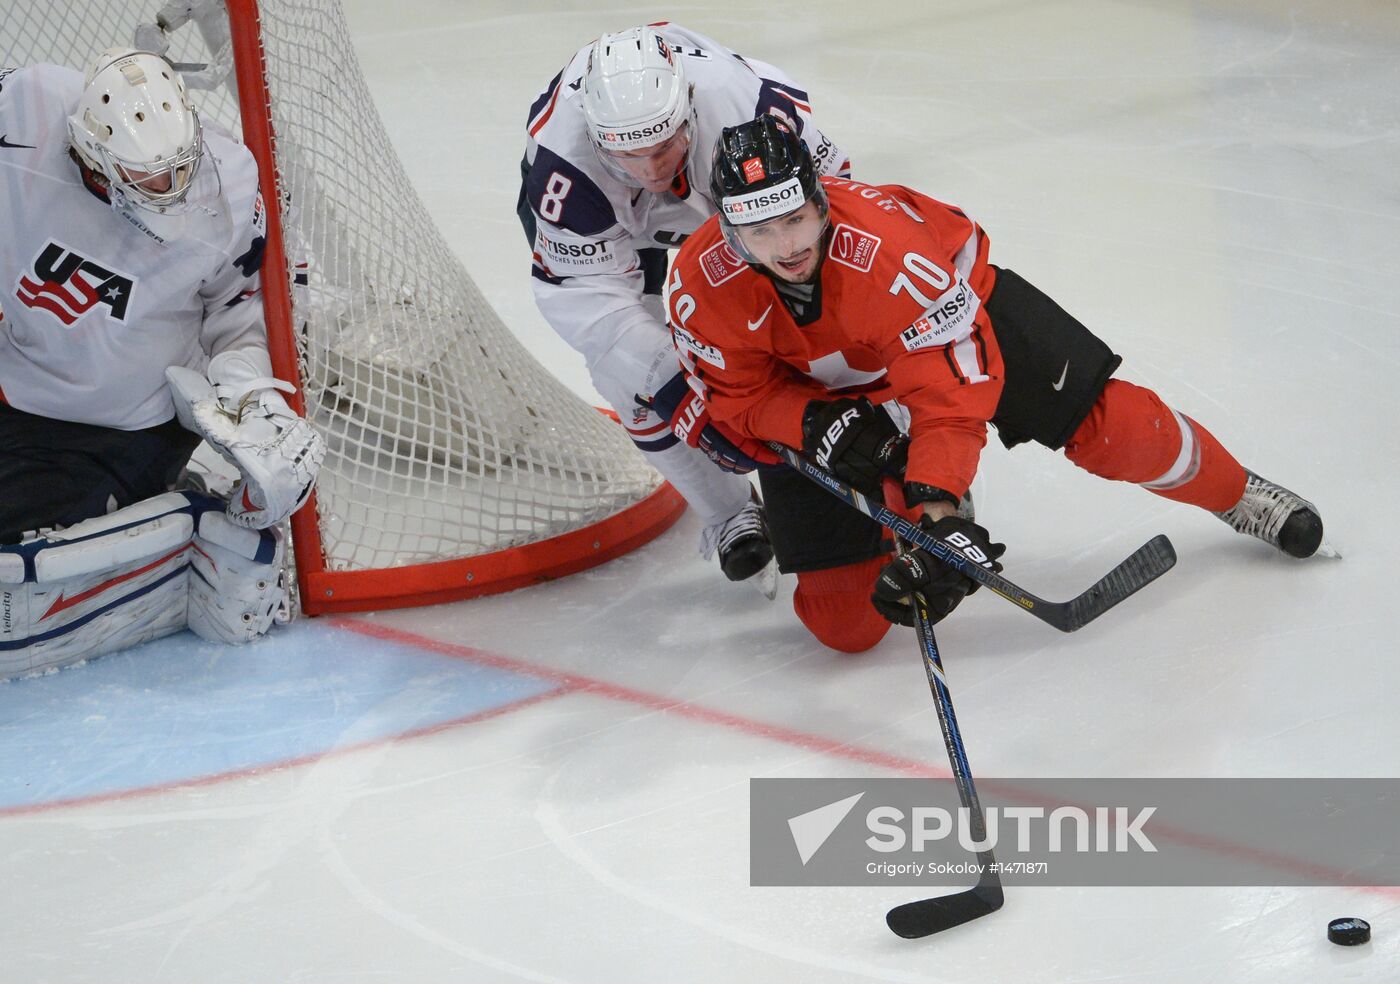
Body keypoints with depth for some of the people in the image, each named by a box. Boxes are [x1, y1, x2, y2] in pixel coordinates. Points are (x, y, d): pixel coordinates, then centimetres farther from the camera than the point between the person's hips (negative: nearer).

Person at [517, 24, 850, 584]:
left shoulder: (748, 101, -41)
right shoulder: (562, 164, -43)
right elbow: (587, 297, -37)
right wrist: (681, 395, -43)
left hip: (723, 193, 1)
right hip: (599, 220, -1)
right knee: (626, 364, -12)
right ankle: (729, 517, 5)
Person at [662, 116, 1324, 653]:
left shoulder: (887, 244, -40)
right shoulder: (702, 285, -31)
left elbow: (951, 388, -40)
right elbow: (739, 398, -15)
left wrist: (936, 506, -49)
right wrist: (811, 423, -34)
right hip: (819, 397, 2)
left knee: (1109, 427, -9)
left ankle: (1234, 493, 23)